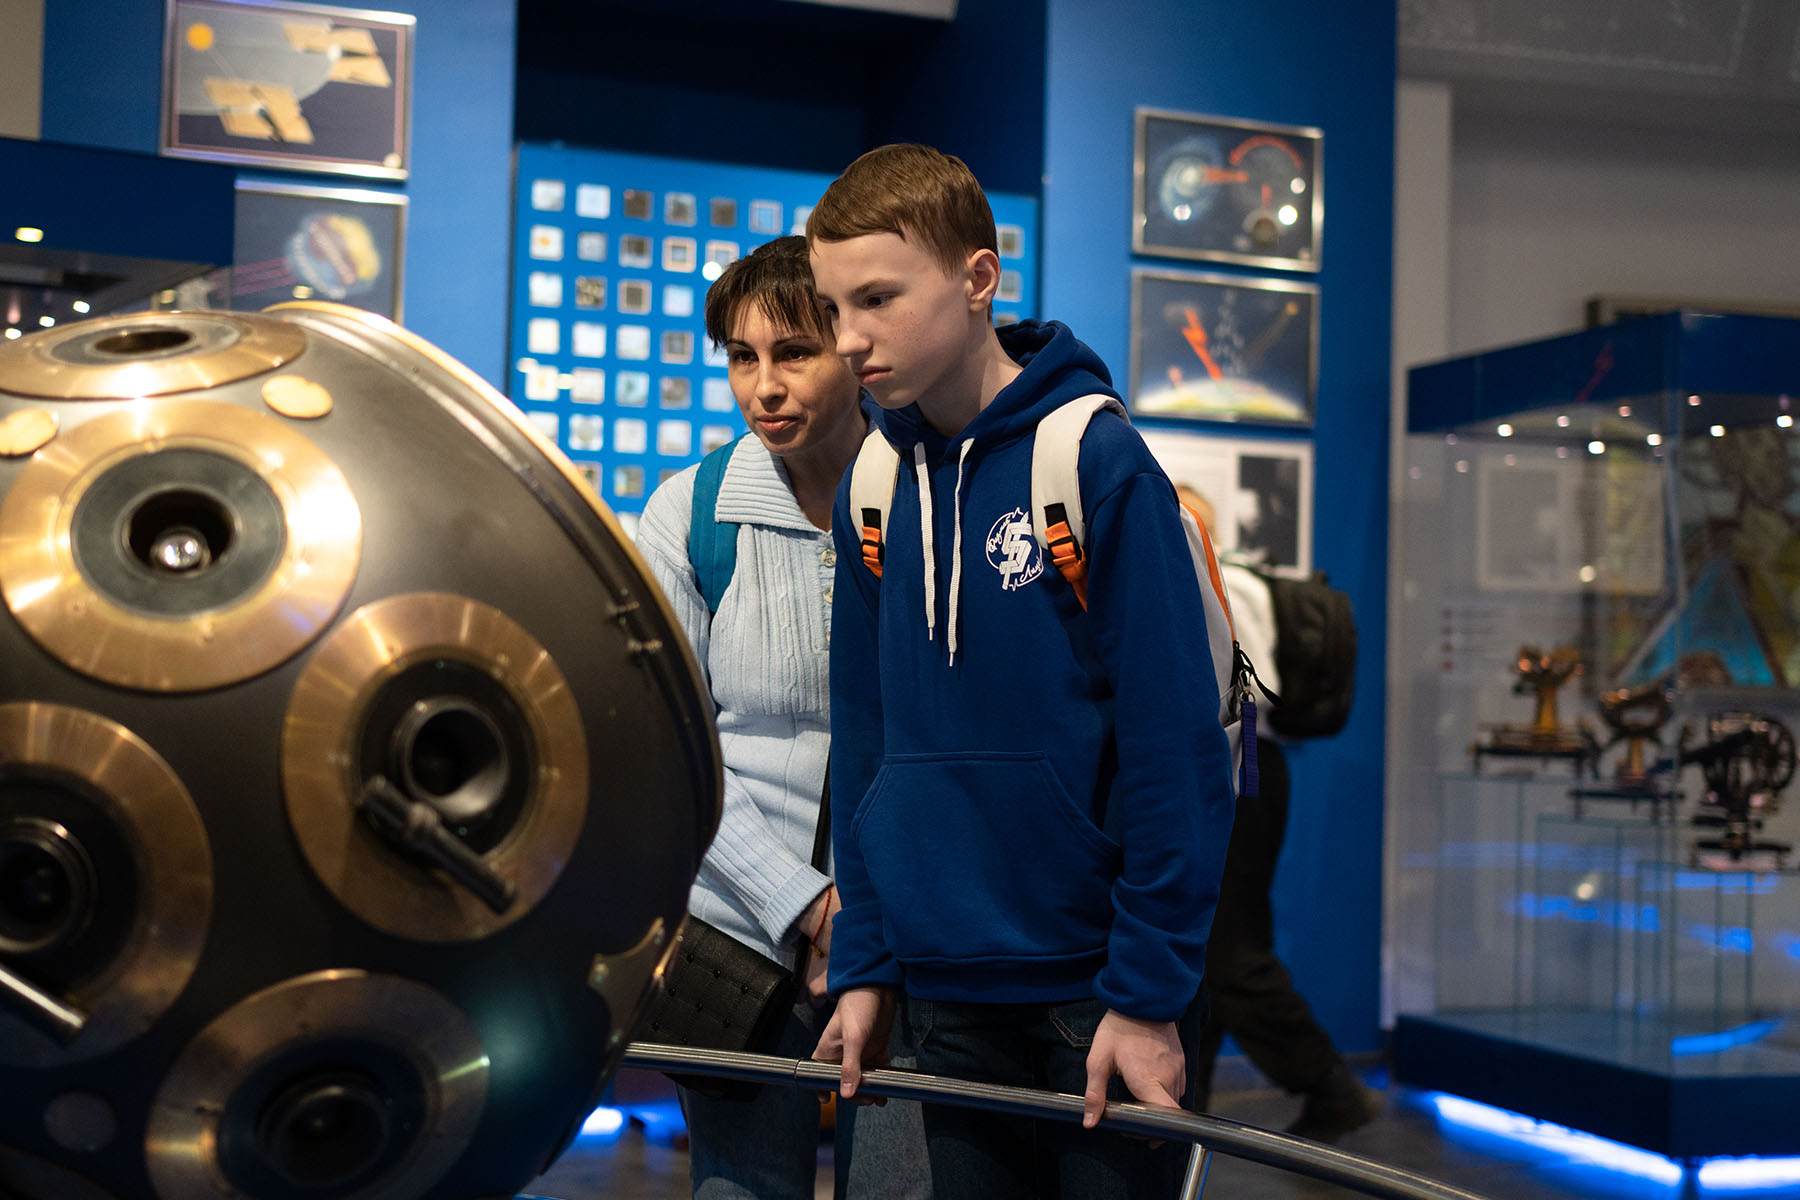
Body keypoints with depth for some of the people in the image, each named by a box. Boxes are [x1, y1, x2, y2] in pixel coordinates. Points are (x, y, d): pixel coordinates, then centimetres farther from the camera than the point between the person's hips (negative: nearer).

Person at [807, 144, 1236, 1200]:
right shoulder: (872, 490, 3)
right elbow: (865, 747, 10)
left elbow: (1176, 748, -13)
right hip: (951, 988, 5)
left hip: (1099, 982, -5)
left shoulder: (1098, 463, -13)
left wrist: (1148, 993, -14)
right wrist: (866, 965, 7)